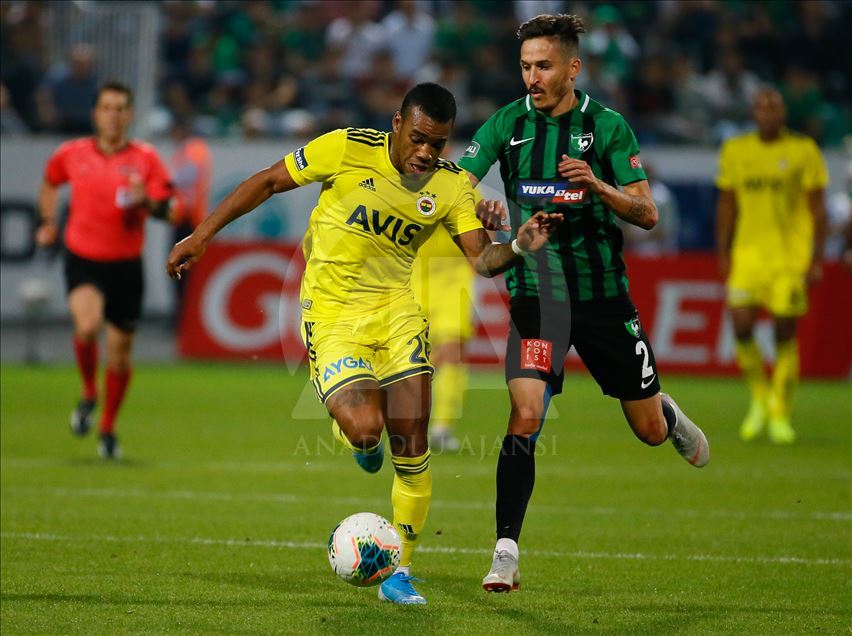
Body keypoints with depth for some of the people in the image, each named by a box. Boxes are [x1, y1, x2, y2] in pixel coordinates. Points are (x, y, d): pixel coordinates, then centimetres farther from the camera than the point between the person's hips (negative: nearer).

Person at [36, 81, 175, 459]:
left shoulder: (146, 158, -1)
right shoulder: (71, 154, 2)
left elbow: (166, 209, -5)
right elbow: (50, 183, 24)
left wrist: (146, 201, -25)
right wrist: (48, 222, 17)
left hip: (126, 264, 1)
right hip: (82, 259, -1)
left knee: (120, 350, 6)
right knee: (88, 326, -28)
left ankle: (108, 430, 27)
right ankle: (89, 394, 1)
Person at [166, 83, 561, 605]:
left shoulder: (453, 186, -2)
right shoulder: (347, 149, -12)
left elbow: (482, 260, -7)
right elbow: (268, 183, -3)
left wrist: (520, 247, -30)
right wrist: (202, 236, -3)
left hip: (396, 308, 3)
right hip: (332, 313, -3)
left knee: (412, 448, -4)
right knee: (365, 429, -23)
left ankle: (400, 572, 11)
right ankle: (355, 437, 18)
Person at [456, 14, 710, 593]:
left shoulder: (608, 127, -4)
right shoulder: (508, 124, -1)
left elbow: (647, 214, -5)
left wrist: (597, 186, -23)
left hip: (603, 293, 1)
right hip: (537, 296, 0)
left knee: (650, 431, 11)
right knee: (525, 417, -20)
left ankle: (669, 415, 49)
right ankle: (506, 553, -15)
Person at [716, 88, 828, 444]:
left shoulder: (803, 151, -1)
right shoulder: (734, 151, 6)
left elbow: (817, 208, 1)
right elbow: (726, 205, 13)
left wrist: (816, 259, -5)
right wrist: (723, 254, 8)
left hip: (791, 256, -2)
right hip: (748, 253, 2)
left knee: (785, 334, -2)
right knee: (741, 325, -11)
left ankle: (780, 416, 9)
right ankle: (759, 397, 13)